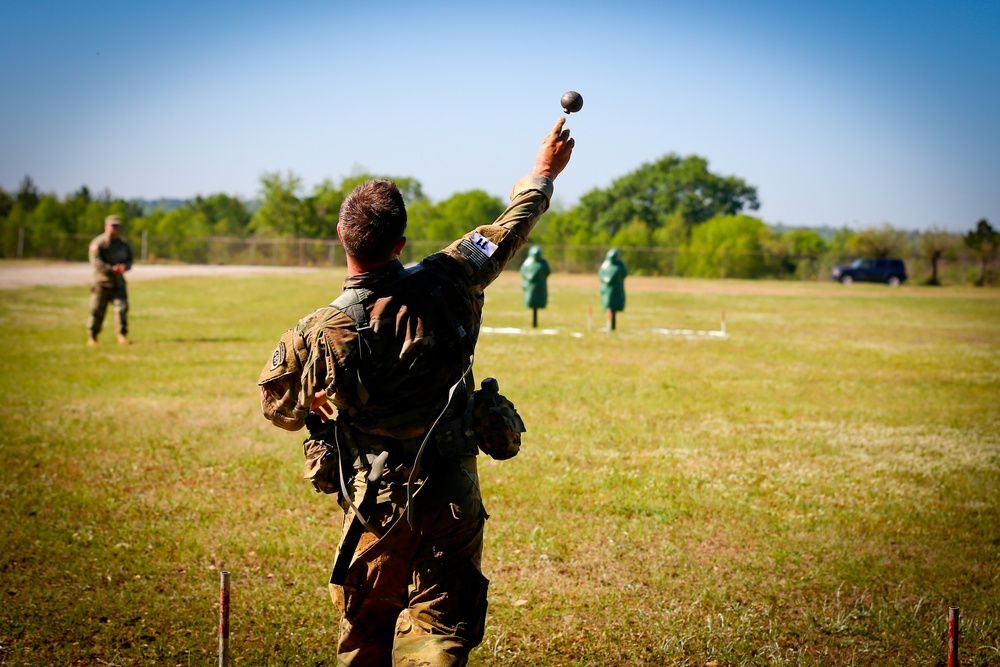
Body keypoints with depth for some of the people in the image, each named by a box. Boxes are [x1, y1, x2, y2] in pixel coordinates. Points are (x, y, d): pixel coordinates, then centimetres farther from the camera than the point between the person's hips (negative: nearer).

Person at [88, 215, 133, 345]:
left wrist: (125, 266, -11)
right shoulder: (98, 243, -6)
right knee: (97, 310, 0)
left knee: (122, 308, -9)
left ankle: (122, 336, -3)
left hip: (118, 283, 4)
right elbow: (96, 262, -16)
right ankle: (92, 337, 14)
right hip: (102, 282, -4)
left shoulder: (123, 243, 11)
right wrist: (112, 269, -22)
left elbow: (129, 259, 14)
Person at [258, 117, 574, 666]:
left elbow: (278, 408, 0)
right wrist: (543, 171, 22)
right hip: (454, 498, 1)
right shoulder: (446, 286, -13)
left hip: (376, 506, -1)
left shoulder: (317, 337, -18)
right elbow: (506, 232, 5)